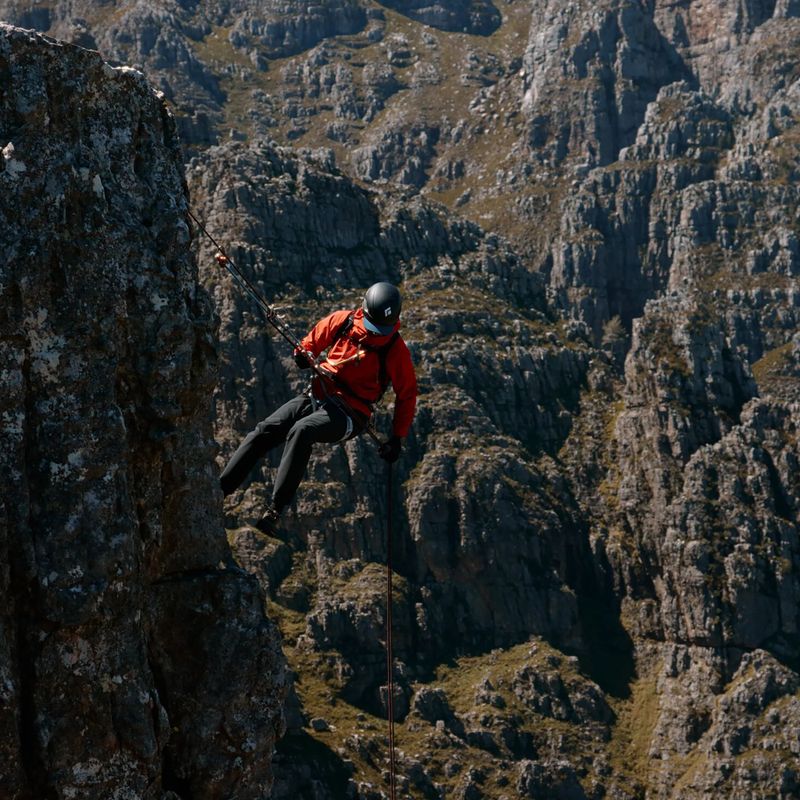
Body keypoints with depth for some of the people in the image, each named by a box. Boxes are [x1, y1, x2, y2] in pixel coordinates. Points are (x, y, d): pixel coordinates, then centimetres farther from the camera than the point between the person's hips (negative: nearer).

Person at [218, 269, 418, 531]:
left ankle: (275, 509, -38)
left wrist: (398, 438, -2)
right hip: (316, 396, 5)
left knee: (301, 431, -34)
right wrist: (303, 354, -5)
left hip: (349, 413, -5)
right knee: (265, 430, -15)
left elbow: (407, 394, 2)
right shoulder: (342, 321, 1)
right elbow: (313, 341, 19)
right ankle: (219, 489, -12)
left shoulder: (395, 349, -7)